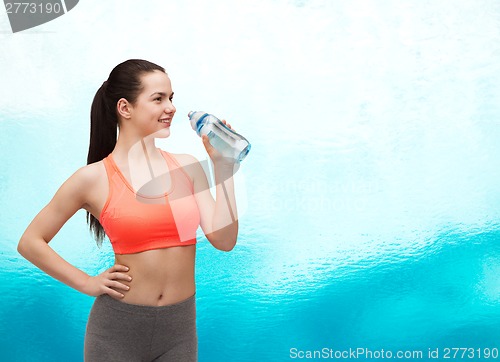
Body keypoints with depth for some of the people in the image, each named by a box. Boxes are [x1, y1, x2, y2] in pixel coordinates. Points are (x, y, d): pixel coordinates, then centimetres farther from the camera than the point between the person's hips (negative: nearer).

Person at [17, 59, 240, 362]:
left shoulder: (186, 167, 1)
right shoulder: (94, 178, -8)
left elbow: (224, 239, -7)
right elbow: (30, 242, 0)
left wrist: (222, 164, -8)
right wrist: (88, 283, -5)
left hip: (181, 327, 3)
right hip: (118, 328, -3)